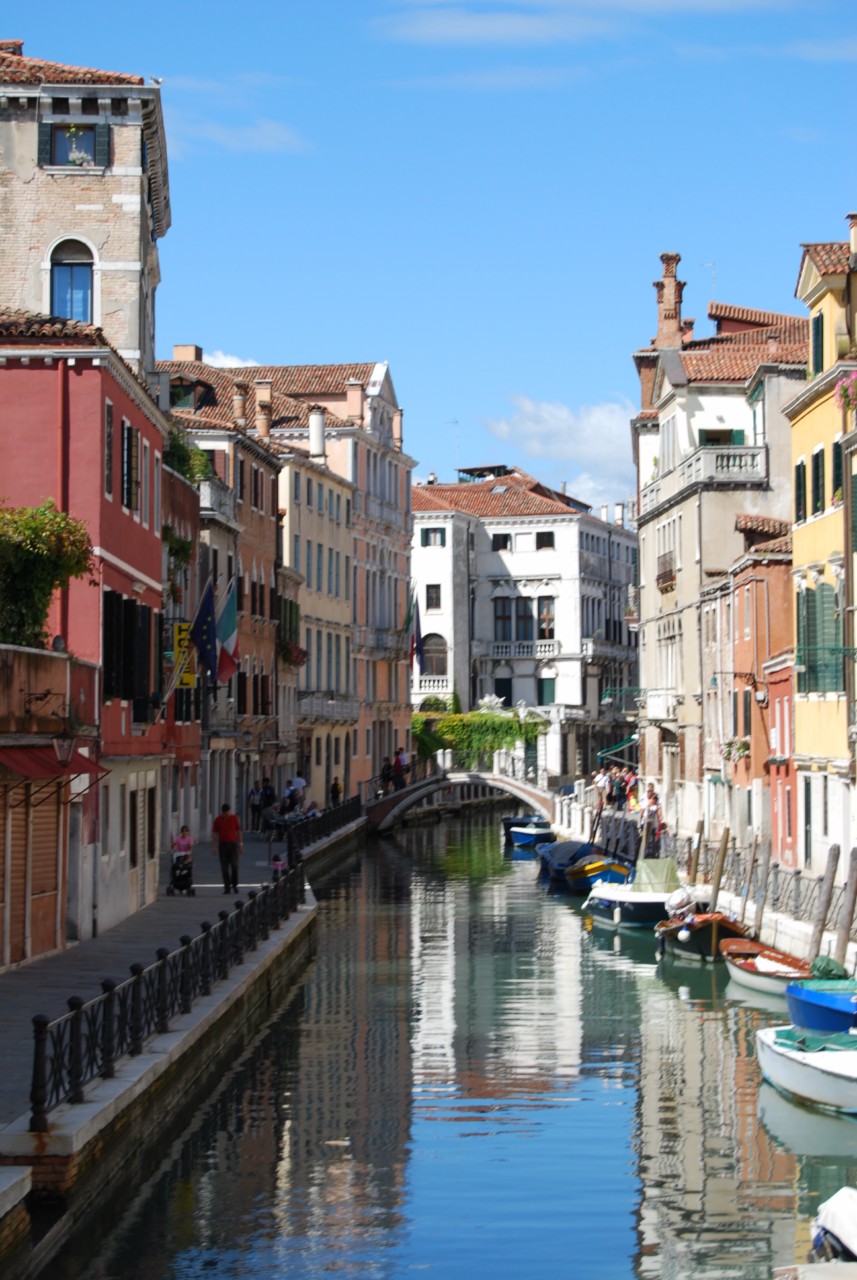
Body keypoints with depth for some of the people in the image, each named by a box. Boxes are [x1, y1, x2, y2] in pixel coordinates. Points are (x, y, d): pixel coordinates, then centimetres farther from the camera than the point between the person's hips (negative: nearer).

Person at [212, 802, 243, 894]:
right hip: (222, 844, 0)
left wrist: (240, 844, 6)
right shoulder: (218, 820, 1)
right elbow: (214, 833, 4)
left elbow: (238, 832, 9)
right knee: (224, 868, 1)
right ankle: (227, 887, 8)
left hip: (233, 844, 0)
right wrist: (215, 846, -1)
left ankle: (234, 885, 11)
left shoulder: (234, 818, 3)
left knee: (234, 865, -6)